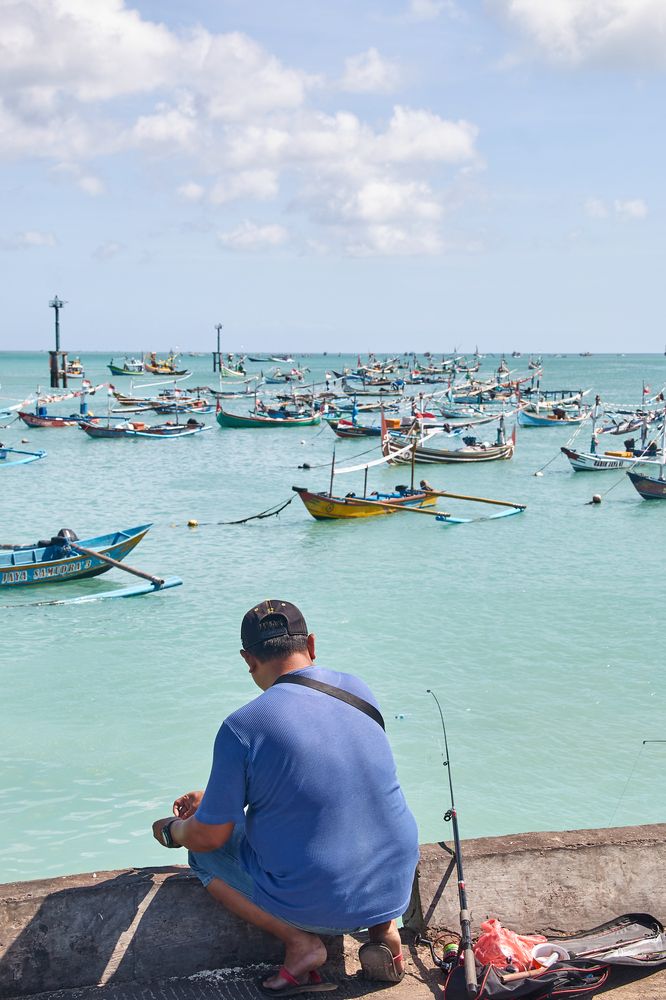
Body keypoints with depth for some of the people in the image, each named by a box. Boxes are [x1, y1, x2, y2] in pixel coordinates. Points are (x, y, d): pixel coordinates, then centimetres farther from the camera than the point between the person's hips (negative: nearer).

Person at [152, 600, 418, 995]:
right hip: (396, 889, 5)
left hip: (311, 906, -4)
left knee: (204, 852, 17)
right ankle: (385, 927, 13)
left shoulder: (242, 726, -16)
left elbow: (208, 837, -9)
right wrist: (213, 797, 24)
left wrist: (170, 831, 16)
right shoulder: (359, 690, 1)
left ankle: (300, 940, 3)